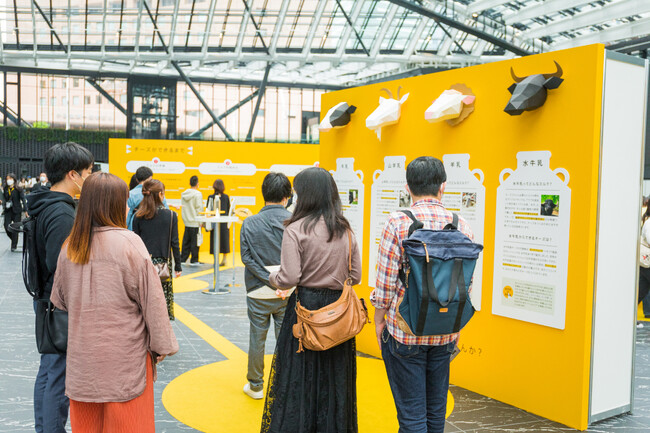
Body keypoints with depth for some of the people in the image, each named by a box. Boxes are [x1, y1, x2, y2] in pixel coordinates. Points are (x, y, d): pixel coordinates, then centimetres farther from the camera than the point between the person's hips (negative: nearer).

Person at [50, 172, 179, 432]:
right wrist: (161, 345, -2)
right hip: (124, 356, -5)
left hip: (83, 356, 5)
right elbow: (152, 300, -11)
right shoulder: (129, 243, -14)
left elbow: (59, 301, 13)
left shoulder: (70, 247, 1)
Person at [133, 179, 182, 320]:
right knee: (164, 298, 4)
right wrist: (178, 266, 4)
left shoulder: (138, 217, 0)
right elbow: (174, 243, -3)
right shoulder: (171, 215, -4)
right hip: (163, 263, -1)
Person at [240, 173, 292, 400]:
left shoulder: (250, 223, -6)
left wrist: (271, 281, -10)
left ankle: (255, 386, 27)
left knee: (257, 339, 13)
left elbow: (246, 258, -9)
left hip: (259, 293, 0)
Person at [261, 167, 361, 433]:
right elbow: (355, 276, 6)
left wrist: (272, 278, 4)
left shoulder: (296, 229, -13)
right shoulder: (345, 230, 3)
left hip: (305, 308, -5)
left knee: (299, 377, 8)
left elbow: (289, 278, -17)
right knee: (334, 377, 15)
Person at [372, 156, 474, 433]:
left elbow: (386, 282, -11)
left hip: (404, 332, -4)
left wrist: (379, 320, 4)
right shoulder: (462, 227, -1)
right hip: (444, 334, 4)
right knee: (436, 410, 18)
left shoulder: (398, 223, -13)